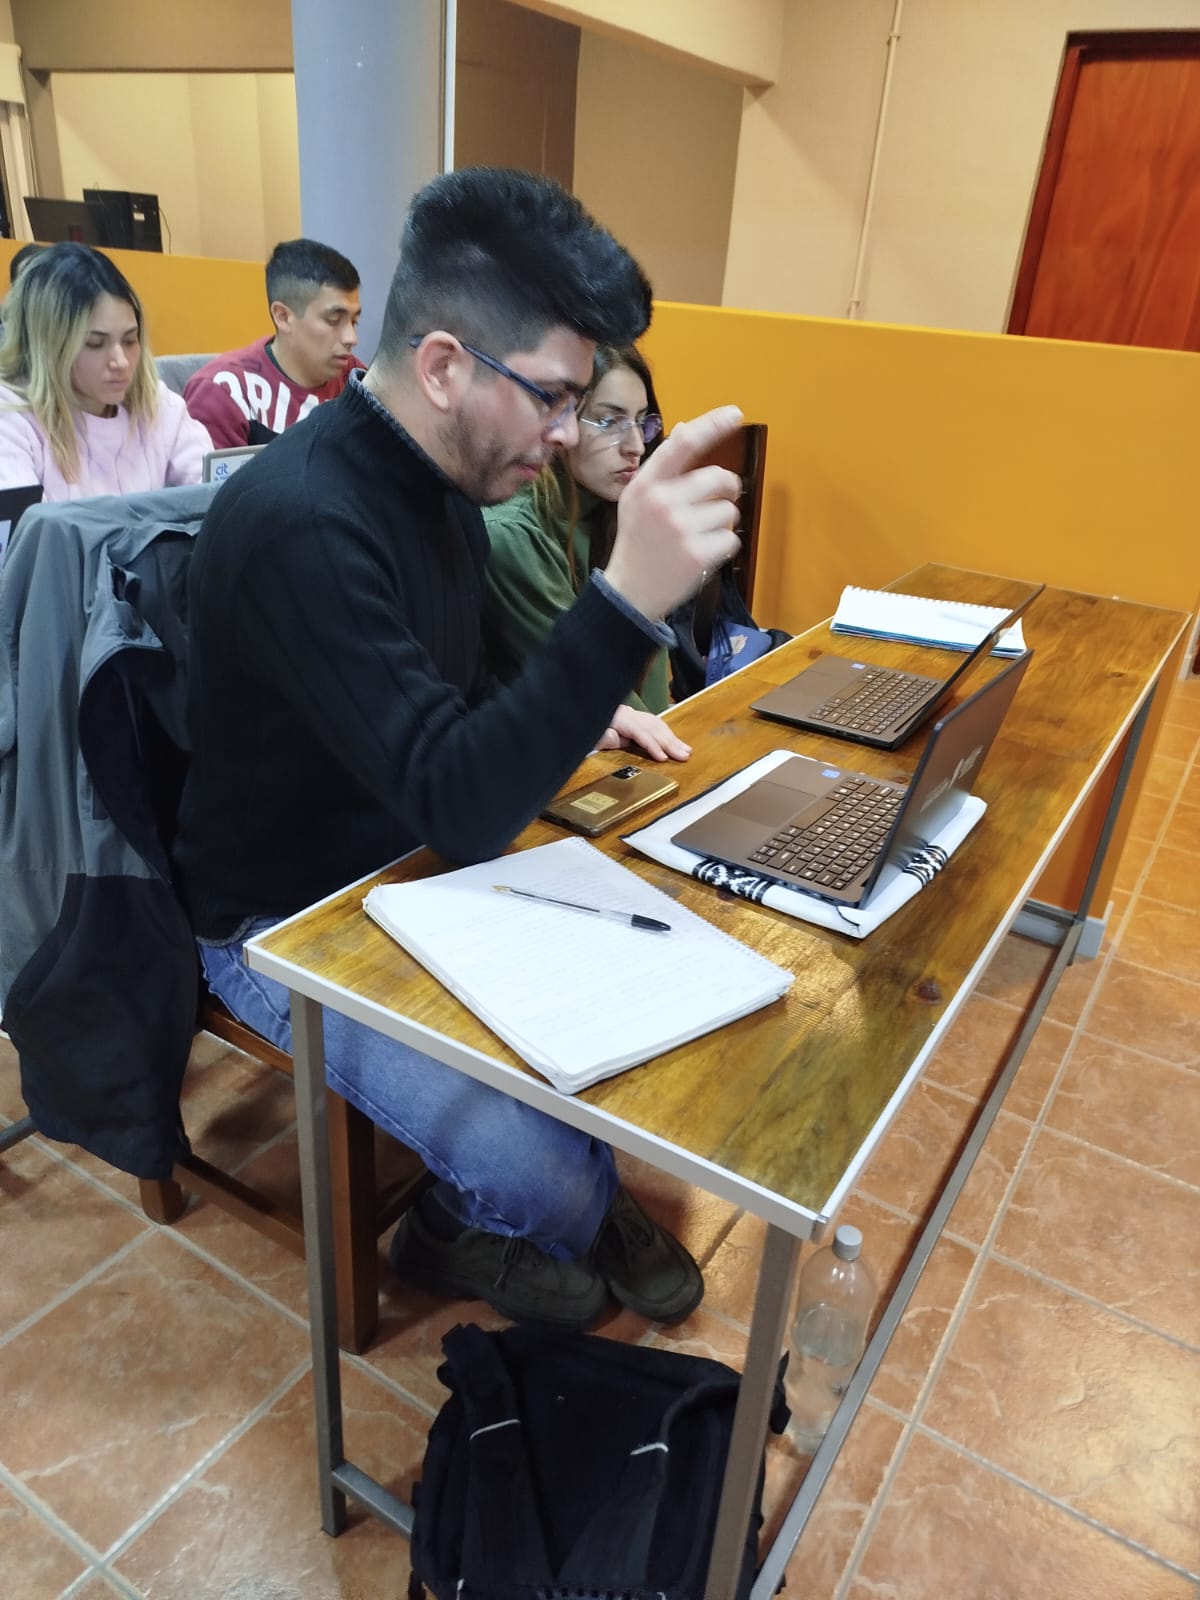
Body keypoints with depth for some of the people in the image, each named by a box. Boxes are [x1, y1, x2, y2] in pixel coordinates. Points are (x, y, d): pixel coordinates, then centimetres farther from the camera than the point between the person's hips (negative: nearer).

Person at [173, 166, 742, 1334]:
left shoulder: (439, 480, 1)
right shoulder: (299, 524, -29)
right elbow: (456, 806, -35)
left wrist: (576, 724, -4)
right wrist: (629, 597, -44)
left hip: (415, 863, 8)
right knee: (549, 1176, -18)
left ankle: (589, 1192, 28)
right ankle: (459, 1236, 19)